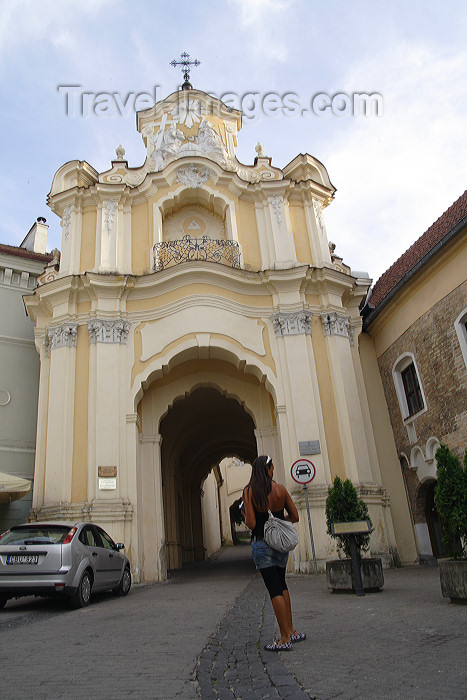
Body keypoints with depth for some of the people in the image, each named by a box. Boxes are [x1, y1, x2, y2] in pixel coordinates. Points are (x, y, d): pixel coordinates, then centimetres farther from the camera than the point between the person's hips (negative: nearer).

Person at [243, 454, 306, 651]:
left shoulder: (249, 491, -10)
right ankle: (291, 631, 23)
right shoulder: (280, 488, -1)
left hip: (262, 544, -4)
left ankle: (285, 639, 4)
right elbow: (295, 517, 5)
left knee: (274, 589, 0)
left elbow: (251, 524, -15)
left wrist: (245, 516, 6)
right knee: (281, 585, 19)